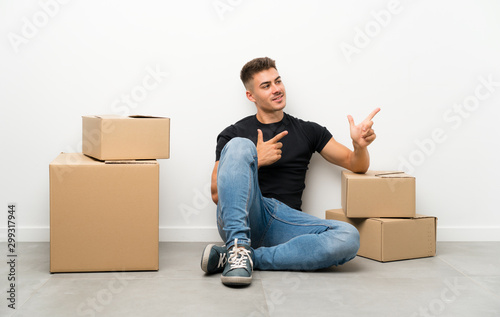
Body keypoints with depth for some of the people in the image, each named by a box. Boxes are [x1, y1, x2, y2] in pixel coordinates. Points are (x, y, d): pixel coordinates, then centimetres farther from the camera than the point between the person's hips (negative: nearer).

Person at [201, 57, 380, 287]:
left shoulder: (308, 131, 21)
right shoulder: (233, 134, 15)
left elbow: (356, 165, 18)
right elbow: (217, 194, 6)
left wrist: (360, 145, -6)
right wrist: (256, 160, -5)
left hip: (286, 220, 2)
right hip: (245, 215, -2)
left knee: (348, 237, -28)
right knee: (240, 146, -27)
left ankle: (251, 258, -27)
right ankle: (238, 246, -36)